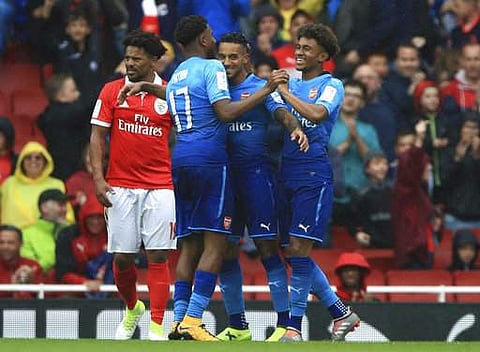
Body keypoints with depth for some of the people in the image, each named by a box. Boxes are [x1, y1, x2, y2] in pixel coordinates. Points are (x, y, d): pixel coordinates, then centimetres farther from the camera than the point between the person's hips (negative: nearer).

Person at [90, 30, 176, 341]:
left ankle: (157, 327, -4)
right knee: (122, 257, 3)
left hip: (159, 187, -1)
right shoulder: (112, 91, 5)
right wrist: (98, 178, -6)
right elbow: (98, 136, 5)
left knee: (158, 256, -6)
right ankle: (132, 308, 30)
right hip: (121, 187, 1)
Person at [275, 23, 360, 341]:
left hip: (314, 173, -7)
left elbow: (317, 114, -20)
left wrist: (284, 92, -11)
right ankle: (341, 313, 18)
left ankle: (294, 327, -7)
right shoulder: (291, 83, 19)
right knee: (293, 252, 6)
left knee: (298, 249, -11)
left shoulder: (331, 85, -1)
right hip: (287, 172, 7)